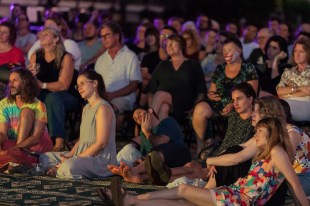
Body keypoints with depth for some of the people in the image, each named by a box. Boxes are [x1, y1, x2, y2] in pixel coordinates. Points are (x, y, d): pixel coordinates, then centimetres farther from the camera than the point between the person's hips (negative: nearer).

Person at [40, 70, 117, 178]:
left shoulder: (103, 108, -11)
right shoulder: (86, 108, 21)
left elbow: (101, 143, -18)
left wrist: (74, 159, -17)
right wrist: (68, 155, 0)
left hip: (101, 159, -10)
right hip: (85, 156, 10)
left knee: (69, 166, -37)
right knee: (44, 157, 11)